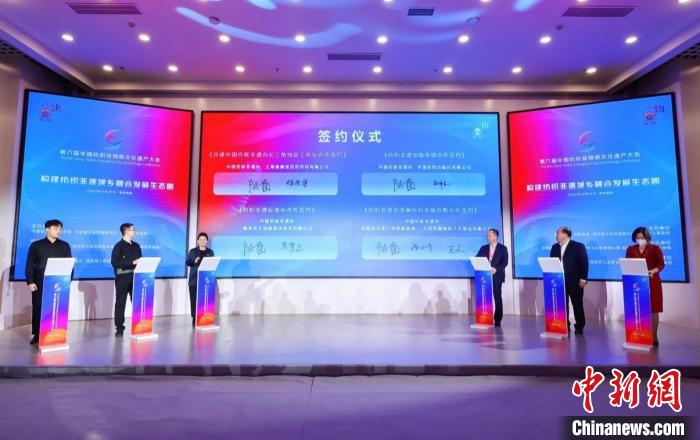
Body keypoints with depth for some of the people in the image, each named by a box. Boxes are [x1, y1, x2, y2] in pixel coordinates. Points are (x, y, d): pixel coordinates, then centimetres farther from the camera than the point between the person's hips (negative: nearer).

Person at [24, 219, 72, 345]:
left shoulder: (65, 246, 9)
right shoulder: (36, 245, 6)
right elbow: (29, 265, 2)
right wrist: (30, 282, -7)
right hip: (39, 283, 0)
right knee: (37, 309, 4)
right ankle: (36, 335, 15)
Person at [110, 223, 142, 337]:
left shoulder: (136, 246, 13)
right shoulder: (118, 246, -6)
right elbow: (115, 262, -16)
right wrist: (132, 262, -20)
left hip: (135, 277, 5)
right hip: (122, 278, -5)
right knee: (120, 303, 3)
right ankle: (119, 328, 10)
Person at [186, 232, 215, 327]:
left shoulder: (210, 252, 11)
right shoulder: (192, 251, 6)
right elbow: (187, 262, 1)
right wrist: (194, 261, -17)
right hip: (194, 279, -1)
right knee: (194, 299, -2)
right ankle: (195, 319, 6)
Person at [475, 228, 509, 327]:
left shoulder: (503, 248, 3)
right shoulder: (483, 248, 13)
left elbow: (505, 262, -6)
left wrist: (496, 269, -20)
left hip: (497, 276, -3)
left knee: (497, 298, 2)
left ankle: (497, 320, 9)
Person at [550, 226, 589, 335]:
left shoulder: (578, 246, -4)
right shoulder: (555, 247, 10)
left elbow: (584, 263, -7)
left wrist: (583, 278, -12)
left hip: (575, 281, -4)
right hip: (559, 281, 4)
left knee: (577, 304, 6)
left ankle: (579, 327, 17)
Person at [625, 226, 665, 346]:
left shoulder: (655, 248, 2)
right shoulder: (631, 249, 10)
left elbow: (661, 264, -5)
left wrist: (653, 271, -23)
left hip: (651, 282, -2)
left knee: (653, 310, 1)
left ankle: (654, 337, 8)